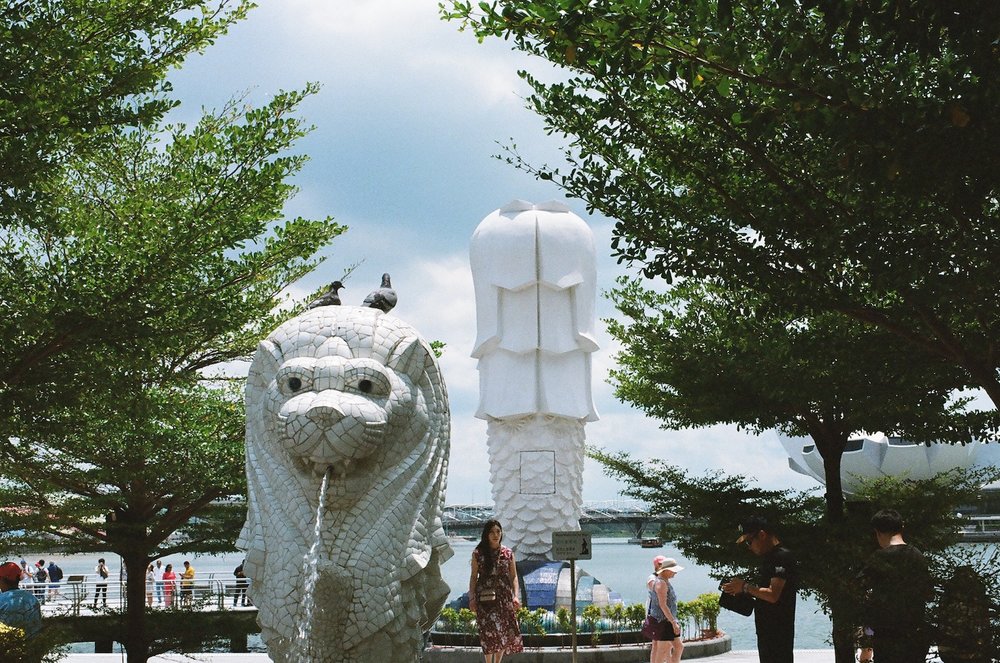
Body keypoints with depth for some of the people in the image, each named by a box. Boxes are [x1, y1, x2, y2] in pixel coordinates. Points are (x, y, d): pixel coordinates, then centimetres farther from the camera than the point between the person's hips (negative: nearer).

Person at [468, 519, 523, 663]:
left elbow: (513, 577, 7)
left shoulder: (508, 553, 6)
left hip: (504, 597, 2)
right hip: (485, 598, -2)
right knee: (489, 631, -7)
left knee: (506, 631, -1)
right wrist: (472, 598, -1)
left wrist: (516, 596, -4)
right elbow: (473, 577, 6)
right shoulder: (478, 554, 2)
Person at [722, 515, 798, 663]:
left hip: (778, 633, -11)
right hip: (766, 632, 11)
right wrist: (743, 587, 5)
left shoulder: (783, 557, -16)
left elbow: (773, 595, -24)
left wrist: (745, 587, -13)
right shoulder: (768, 558, 15)